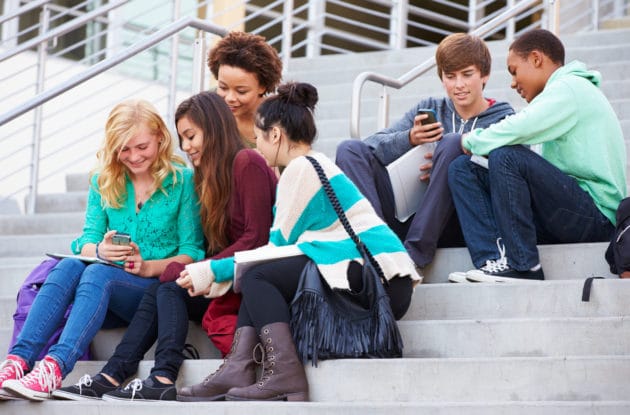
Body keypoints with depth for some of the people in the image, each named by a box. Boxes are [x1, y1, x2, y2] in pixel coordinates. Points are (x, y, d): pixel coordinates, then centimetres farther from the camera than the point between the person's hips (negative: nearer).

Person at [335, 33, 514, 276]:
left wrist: (450, 166, -17)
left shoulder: (504, 120, 8)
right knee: (350, 149, -7)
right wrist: (410, 139, -16)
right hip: (407, 219, 4)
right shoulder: (429, 110, 17)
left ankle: (414, 255, -31)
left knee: (452, 143, -25)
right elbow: (372, 147, 4)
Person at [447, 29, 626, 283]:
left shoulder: (570, 88, -6)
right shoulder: (557, 93, 24)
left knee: (506, 156, -28)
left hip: (596, 217, -9)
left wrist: (471, 141, -3)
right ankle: (492, 260, -18)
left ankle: (522, 266, -22)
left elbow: (516, 131, -21)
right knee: (462, 169, 2)